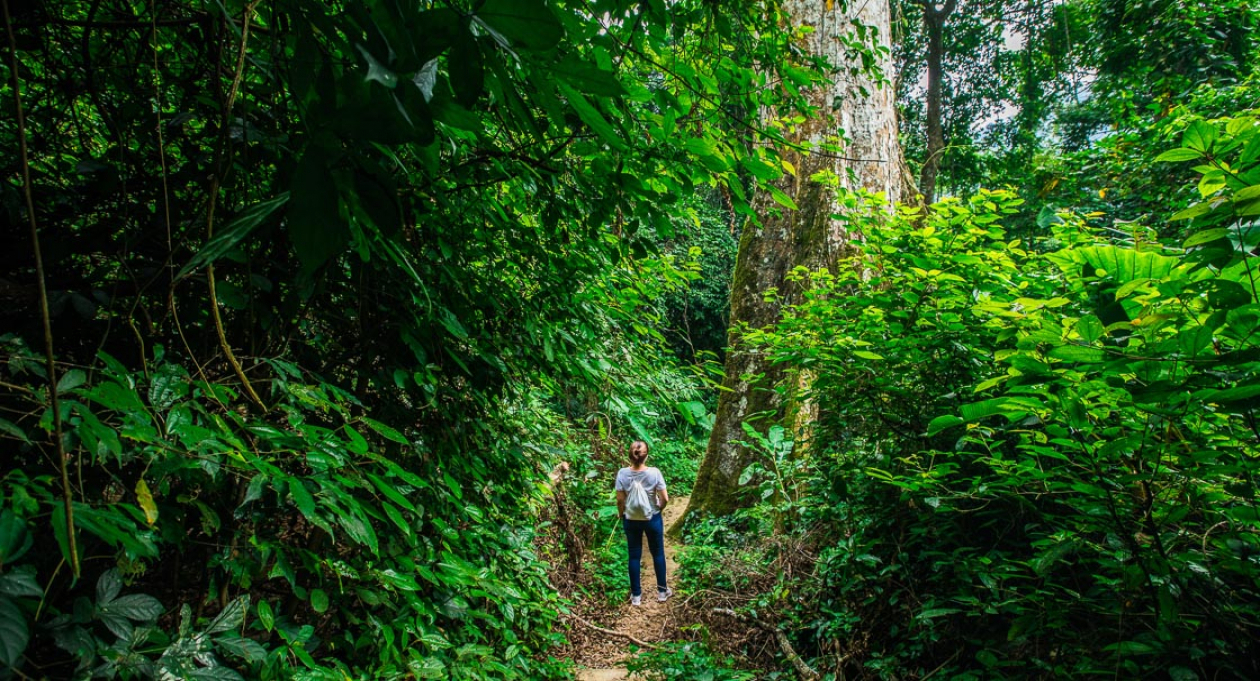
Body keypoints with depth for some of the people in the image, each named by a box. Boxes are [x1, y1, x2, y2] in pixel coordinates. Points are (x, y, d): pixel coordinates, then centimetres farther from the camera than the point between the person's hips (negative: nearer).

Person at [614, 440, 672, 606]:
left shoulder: (623, 473, -17)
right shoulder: (654, 472, -20)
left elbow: (620, 500, -11)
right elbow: (665, 499, -14)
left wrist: (621, 516, 8)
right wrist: (658, 509, 7)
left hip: (631, 520, 1)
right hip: (652, 518, -1)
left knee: (634, 556, 14)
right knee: (658, 553, 18)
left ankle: (636, 595, 23)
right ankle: (662, 590, 31)